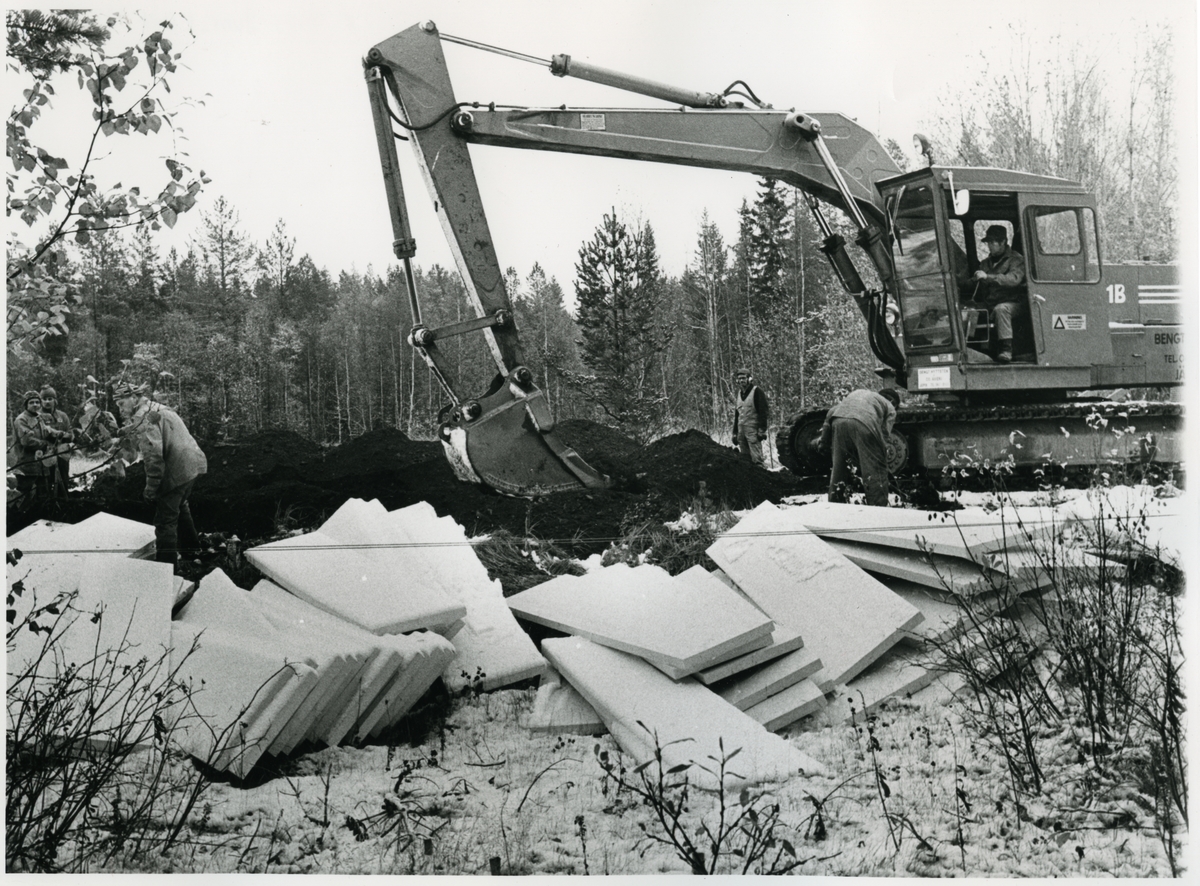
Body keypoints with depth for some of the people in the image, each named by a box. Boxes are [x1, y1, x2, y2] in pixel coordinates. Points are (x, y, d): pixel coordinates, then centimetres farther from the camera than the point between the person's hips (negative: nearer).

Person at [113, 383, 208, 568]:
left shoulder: (142, 418, -14)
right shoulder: (156, 409, 16)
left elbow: (153, 455, -22)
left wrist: (151, 488, -17)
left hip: (177, 470, -10)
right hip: (193, 462, 10)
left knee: (165, 519, -4)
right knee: (180, 506, 31)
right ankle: (193, 547, 47)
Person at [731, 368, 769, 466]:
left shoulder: (756, 391, -4)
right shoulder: (739, 393, 18)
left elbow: (763, 412, -10)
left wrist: (762, 430, -17)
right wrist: (735, 433, 19)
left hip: (753, 428, -7)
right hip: (741, 429, 7)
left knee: (756, 458, -12)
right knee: (745, 457, 7)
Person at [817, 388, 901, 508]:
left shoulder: (857, 393, 41)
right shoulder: (889, 407, 30)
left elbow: (832, 412, 29)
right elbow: (885, 432, 13)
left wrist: (824, 440, 27)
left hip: (838, 421, 4)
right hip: (864, 423, -4)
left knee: (838, 471, 15)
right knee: (875, 471, 6)